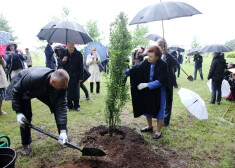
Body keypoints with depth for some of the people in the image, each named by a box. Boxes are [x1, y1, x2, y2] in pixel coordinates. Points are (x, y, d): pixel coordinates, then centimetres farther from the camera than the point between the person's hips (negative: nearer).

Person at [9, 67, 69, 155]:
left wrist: (63, 131, -35)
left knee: (57, 108, -8)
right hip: (22, 90, -3)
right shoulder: (32, 78, -45)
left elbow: (61, 106, -31)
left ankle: (63, 137, 8)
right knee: (26, 116, -11)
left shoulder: (61, 84, -33)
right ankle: (26, 144, 12)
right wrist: (18, 112, -29)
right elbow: (16, 91, -27)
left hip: (44, 90, 3)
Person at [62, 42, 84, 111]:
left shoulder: (78, 54, -5)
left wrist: (81, 77, -5)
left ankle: (76, 105, 19)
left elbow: (81, 67, -2)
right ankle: (69, 105, 20)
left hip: (76, 76, -2)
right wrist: (63, 61, -13)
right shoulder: (64, 54, 2)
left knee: (76, 91, 5)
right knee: (68, 91, 5)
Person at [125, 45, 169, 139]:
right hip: (148, 90, 5)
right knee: (147, 108, 16)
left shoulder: (162, 65, -23)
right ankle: (149, 126, 39)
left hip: (159, 92, -5)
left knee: (158, 110, 7)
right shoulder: (146, 63, -10)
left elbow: (160, 81, -26)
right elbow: (135, 69, -11)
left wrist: (147, 85, -30)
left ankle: (158, 131, 25)